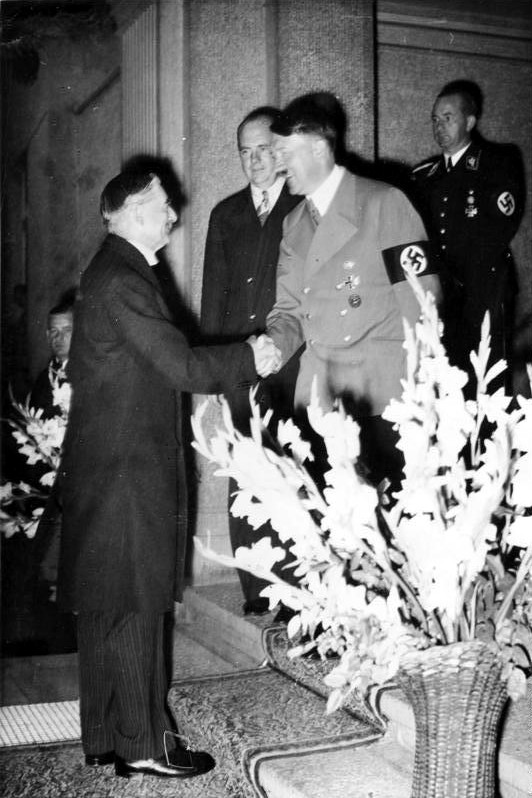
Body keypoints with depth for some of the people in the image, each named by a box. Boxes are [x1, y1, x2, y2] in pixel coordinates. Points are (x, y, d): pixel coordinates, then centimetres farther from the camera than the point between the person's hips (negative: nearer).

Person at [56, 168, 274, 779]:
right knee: (133, 603, -2)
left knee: (107, 607, 15)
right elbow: (182, 367, -20)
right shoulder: (121, 281, -18)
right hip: (124, 469, -10)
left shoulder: (116, 272, 15)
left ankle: (107, 737, 26)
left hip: (110, 464, 10)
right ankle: (141, 744, 9)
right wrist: (250, 356, -7)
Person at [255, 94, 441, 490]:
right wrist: (275, 346, -5)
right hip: (317, 395, 5)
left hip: (385, 397, -5)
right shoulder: (293, 224, 16)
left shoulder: (384, 203, -4)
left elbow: (420, 299, -9)